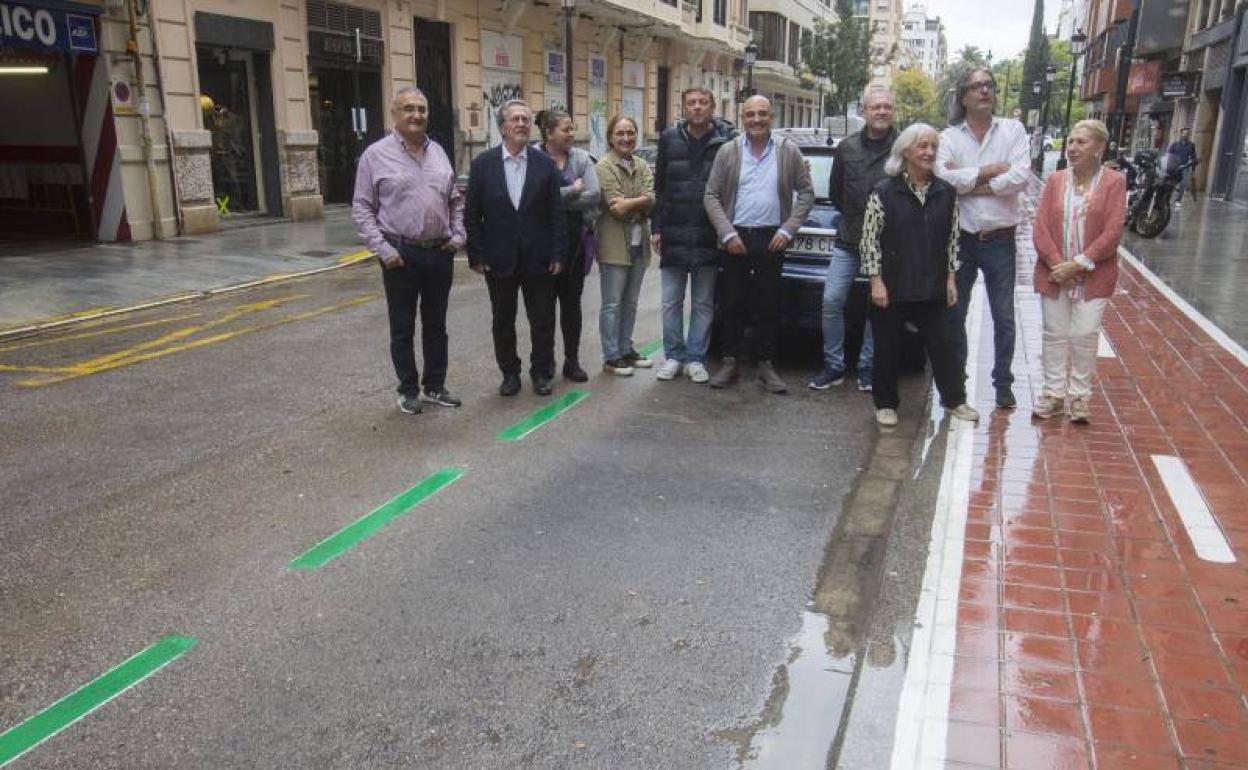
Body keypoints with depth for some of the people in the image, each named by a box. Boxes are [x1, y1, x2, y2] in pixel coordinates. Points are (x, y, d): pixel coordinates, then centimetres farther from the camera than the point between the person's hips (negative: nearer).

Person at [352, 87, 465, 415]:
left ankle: (435, 386, 26)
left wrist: (458, 234, 4)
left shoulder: (438, 152, 9)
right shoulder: (376, 154, -4)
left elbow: (455, 199, 17)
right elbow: (362, 208, -4)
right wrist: (382, 249, -12)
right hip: (401, 254, -4)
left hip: (440, 253, 4)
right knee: (403, 329, 7)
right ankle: (408, 390, 20)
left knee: (436, 325, 14)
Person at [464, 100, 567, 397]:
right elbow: (472, 214, 0)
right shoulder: (483, 164, -1)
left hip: (538, 258, 0)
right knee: (503, 322, 11)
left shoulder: (545, 163, 0)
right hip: (499, 259, 0)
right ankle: (510, 373, 26)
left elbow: (556, 213, 0)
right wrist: (476, 255, -5)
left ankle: (542, 371, 23)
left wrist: (558, 254, -5)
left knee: (543, 320, 8)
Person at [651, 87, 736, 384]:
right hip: (673, 235, 2)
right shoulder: (670, 138, 4)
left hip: (709, 237, -1)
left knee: (703, 304, 8)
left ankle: (695, 358, 18)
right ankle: (673, 355, 20)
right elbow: (659, 186, 6)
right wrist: (656, 227, 2)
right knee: (671, 301, 8)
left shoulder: (728, 139, -3)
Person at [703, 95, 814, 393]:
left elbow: (806, 193, 5)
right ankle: (730, 363, 14)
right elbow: (711, 196, 2)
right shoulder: (727, 152, 3)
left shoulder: (789, 151, 3)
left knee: (768, 306, 4)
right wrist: (727, 233, -8)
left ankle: (765, 366, 13)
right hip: (736, 238, 0)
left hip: (772, 238, 0)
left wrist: (788, 230, -5)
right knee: (733, 304, 5)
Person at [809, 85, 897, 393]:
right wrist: (853, 217, 9)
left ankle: (866, 367, 17)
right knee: (832, 300, -3)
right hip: (848, 240, 2)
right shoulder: (846, 148, 4)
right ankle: (833, 366, 9)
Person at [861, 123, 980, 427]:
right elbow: (870, 239, -7)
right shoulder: (884, 191, -6)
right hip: (892, 286, -3)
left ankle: (954, 399, 25)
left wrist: (951, 278, 6)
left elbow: (951, 239, 10)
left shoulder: (946, 192, 6)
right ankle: (886, 404, 21)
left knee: (941, 344, 10)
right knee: (888, 348, 6)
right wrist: (876, 281, -10)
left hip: (931, 287, 3)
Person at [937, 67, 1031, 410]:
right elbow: (942, 177, -16)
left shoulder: (1013, 130, 1)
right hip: (960, 238, 1)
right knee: (954, 315, 10)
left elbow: (1021, 177, -13)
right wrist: (991, 171, -12)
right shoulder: (949, 136, 1)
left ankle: (1003, 382, 20)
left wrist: (967, 183, -13)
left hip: (999, 239, 0)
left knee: (1004, 317, 6)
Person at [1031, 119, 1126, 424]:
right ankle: (1054, 392, 21)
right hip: (1054, 273, 3)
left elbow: (1112, 233, -10)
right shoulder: (1055, 181, 5)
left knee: (1085, 335, 0)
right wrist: (1057, 264, -14)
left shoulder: (1114, 182, -4)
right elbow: (1040, 228, -1)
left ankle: (1079, 395, 15)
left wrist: (1079, 264, -16)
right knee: (1055, 334, 9)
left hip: (1093, 276, -2)